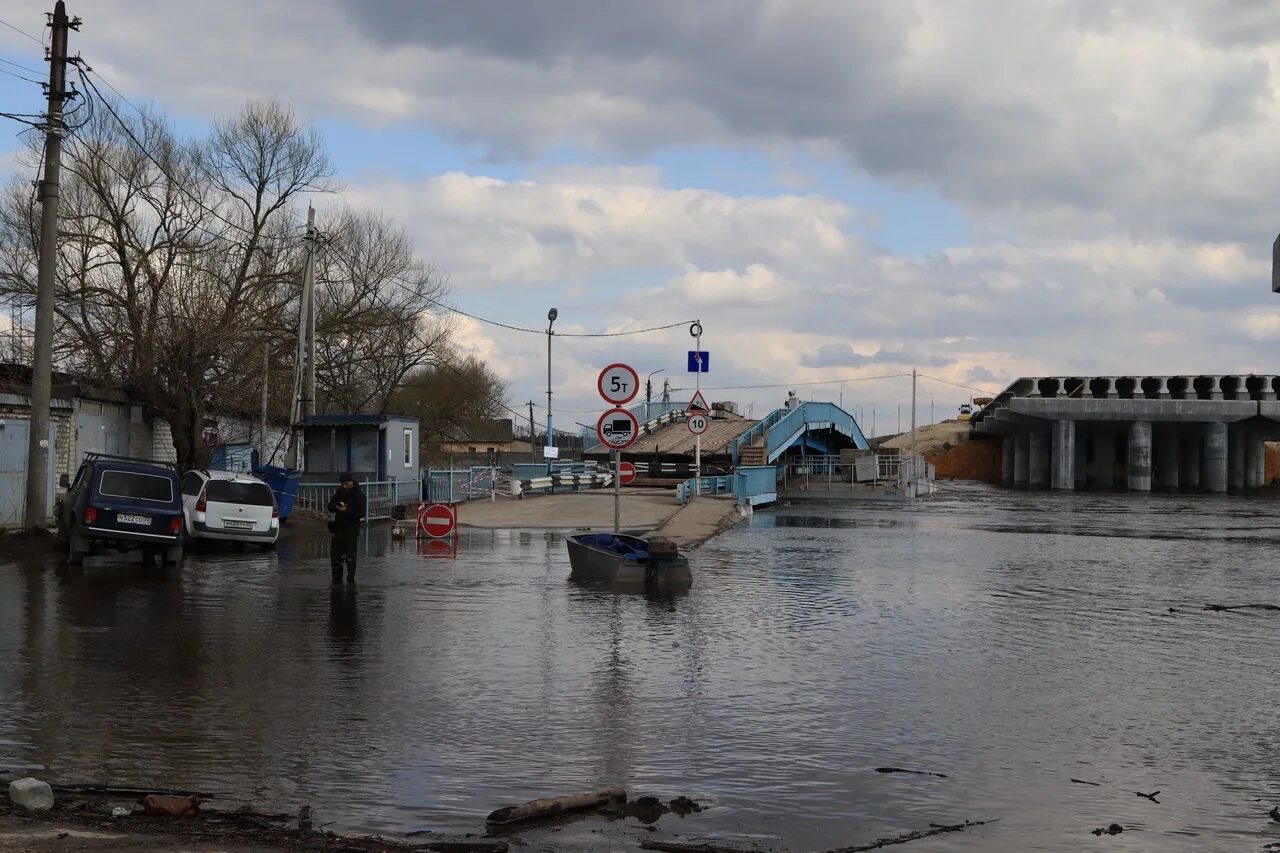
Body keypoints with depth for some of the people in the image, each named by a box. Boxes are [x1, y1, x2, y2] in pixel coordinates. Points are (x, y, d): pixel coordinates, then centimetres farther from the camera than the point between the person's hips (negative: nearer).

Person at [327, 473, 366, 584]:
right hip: (338, 529, 6)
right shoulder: (340, 492, 10)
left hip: (351, 531, -6)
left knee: (350, 558, -4)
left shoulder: (358, 495, -8)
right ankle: (337, 580, 22)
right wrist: (337, 506, -15)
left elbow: (361, 513, -14)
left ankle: (350, 580, 4)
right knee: (335, 556, 11)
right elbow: (330, 507, 8)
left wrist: (347, 510, -25)